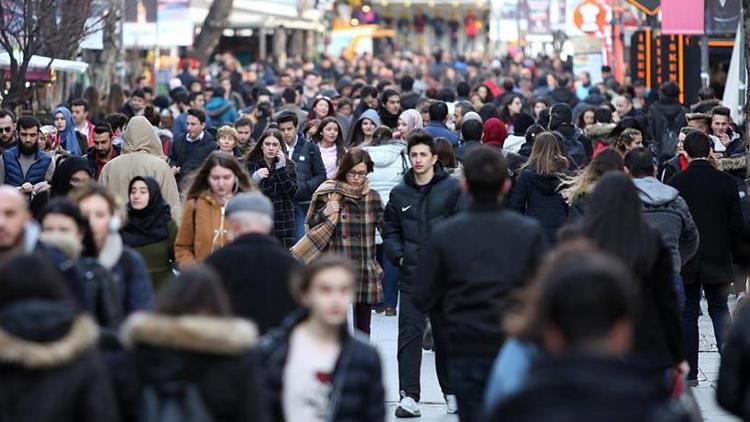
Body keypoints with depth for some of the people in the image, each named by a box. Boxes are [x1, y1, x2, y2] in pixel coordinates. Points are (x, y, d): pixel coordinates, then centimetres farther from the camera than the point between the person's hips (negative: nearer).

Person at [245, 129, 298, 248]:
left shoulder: (289, 166, 7)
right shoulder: (250, 165, 3)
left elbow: (292, 193, -5)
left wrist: (281, 168, -12)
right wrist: (255, 179, -22)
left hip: (282, 224, 1)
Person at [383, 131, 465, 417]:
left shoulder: (452, 188, -2)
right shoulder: (399, 193, 8)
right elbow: (390, 231, 15)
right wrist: (398, 255, 0)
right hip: (411, 275, 2)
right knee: (409, 334, -3)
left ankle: (452, 392, 24)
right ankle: (409, 396, -2)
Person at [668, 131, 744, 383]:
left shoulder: (677, 183, -10)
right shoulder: (726, 182, -6)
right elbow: (737, 224, -3)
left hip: (686, 259, -1)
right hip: (718, 259, 1)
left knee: (688, 314, 6)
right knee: (719, 309, 13)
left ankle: (690, 372, 6)